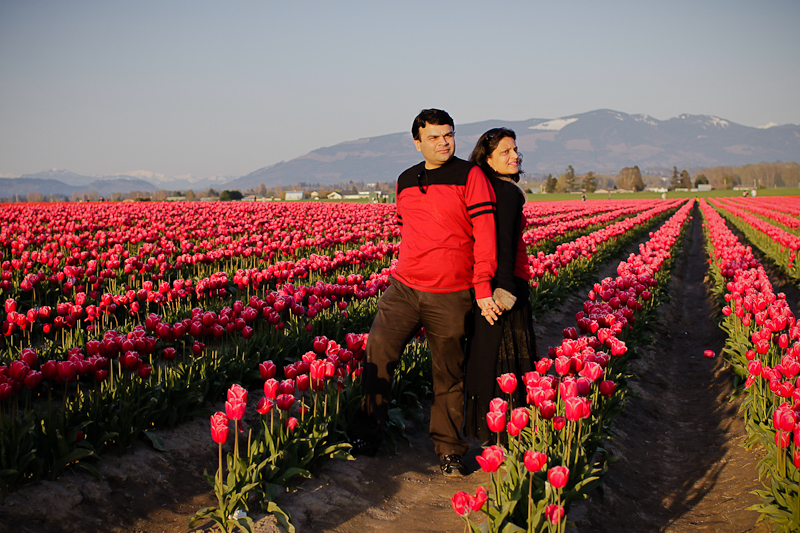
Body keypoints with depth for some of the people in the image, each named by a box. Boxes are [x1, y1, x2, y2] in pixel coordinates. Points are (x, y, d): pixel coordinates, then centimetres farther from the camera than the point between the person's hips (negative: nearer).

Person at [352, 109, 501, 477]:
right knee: (378, 351, -4)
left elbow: (485, 234, -9)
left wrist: (482, 287, -15)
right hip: (403, 288, 4)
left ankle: (449, 449, 19)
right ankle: (367, 431, 13)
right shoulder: (406, 181, 12)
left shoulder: (470, 176, -5)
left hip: (450, 295, -4)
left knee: (449, 373, 5)